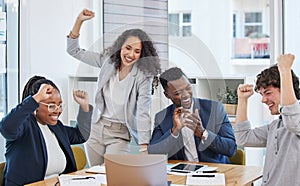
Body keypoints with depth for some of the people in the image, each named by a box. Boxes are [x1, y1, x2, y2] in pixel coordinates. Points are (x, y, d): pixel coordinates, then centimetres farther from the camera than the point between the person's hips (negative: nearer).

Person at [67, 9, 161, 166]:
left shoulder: (143, 77, -16)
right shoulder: (107, 60, -3)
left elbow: (143, 114, -20)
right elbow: (74, 51, 3)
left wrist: (144, 151, -27)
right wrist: (79, 20, -8)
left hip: (119, 134, -4)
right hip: (96, 129, 4)